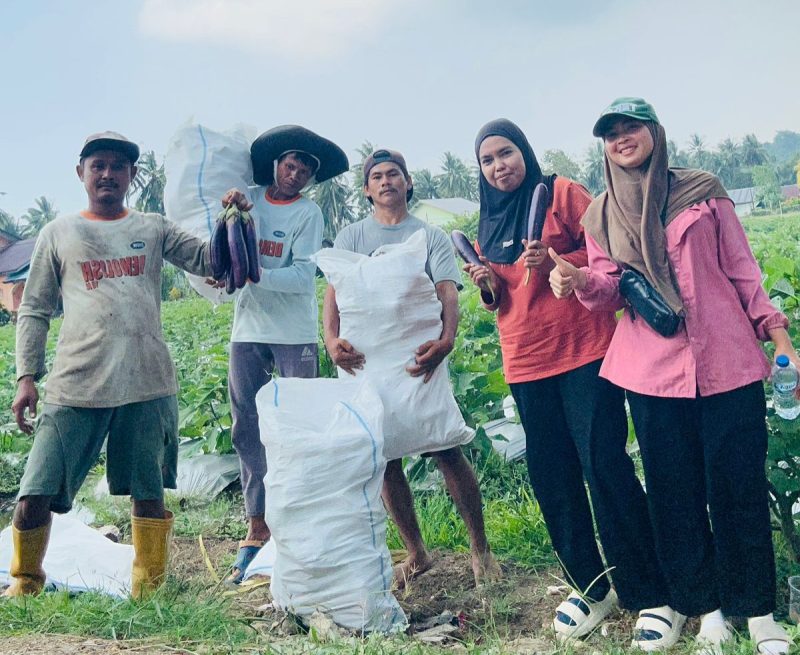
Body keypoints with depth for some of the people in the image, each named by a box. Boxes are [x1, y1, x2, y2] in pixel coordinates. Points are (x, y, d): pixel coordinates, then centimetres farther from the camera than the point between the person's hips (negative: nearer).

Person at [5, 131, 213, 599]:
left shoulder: (154, 229, 15)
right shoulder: (59, 234, 13)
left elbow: (210, 262, 8)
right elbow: (34, 311, 12)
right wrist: (27, 376, 2)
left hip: (147, 383, 1)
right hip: (76, 384, 0)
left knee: (148, 491, 6)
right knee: (36, 495, -3)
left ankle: (148, 591, 20)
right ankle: (26, 583, 21)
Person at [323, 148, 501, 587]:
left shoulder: (431, 237, 7)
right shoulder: (350, 237, 10)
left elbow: (447, 292, -7)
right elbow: (334, 293, -1)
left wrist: (446, 339, -28)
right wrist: (332, 338, -23)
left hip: (419, 358, -2)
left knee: (447, 452, -5)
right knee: (385, 460, 5)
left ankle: (480, 548, 9)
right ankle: (415, 553, 20)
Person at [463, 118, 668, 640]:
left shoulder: (562, 192, 0)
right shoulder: (489, 224, 16)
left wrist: (555, 262, -19)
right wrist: (488, 285, 0)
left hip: (584, 352, -6)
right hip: (527, 364, 6)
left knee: (606, 467, -10)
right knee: (551, 477, 6)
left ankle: (650, 593, 2)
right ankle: (590, 586, 20)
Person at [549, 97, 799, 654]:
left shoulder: (703, 192, 6)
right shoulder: (602, 214, 11)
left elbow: (742, 270, 7)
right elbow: (611, 292, 7)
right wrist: (579, 279, -15)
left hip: (727, 360, -1)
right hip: (652, 370, 2)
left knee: (738, 483, 1)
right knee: (674, 488, 7)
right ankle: (702, 603, 22)